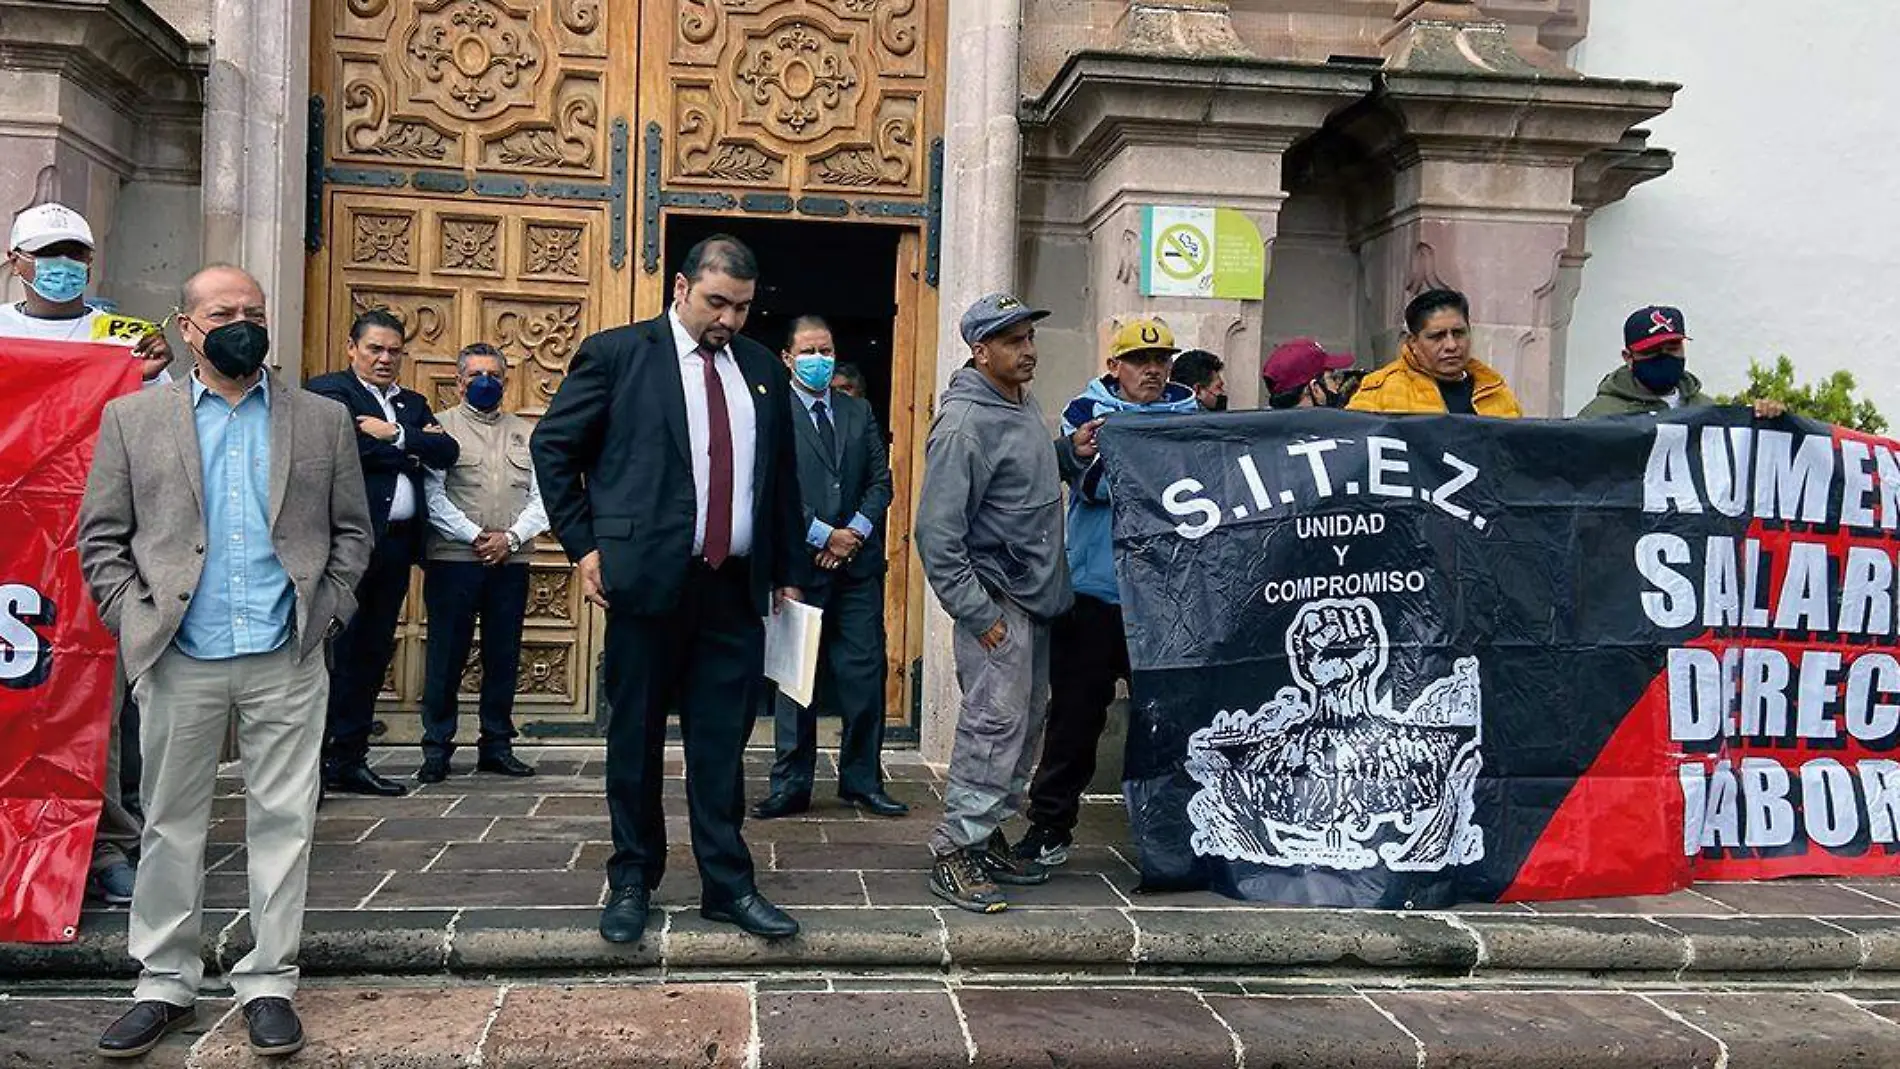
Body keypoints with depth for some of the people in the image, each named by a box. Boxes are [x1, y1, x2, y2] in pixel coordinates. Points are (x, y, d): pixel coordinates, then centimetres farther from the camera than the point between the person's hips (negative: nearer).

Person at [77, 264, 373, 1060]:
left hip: (287, 662, 0)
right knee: (172, 824, 9)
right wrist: (135, 618, -4)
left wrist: (326, 609, -1)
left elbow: (351, 530, 9)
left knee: (283, 821, 4)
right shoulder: (133, 418, 6)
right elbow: (101, 537, 6)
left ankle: (268, 983, 15)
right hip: (177, 661, 0)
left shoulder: (322, 420, 7)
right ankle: (163, 984, 20)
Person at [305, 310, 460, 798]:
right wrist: (413, 446, -4)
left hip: (396, 543, 7)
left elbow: (448, 452, 6)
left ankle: (349, 759, 16)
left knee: (372, 652, 9)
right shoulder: (327, 390, 1)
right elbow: (347, 449, -15)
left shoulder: (412, 404, 21)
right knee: (336, 649, -8)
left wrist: (396, 435, -8)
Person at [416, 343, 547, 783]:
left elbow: (542, 497, 7)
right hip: (453, 559, -3)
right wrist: (474, 536, -12)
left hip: (511, 562, 3)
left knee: (504, 656, 7)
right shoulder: (441, 427, 4)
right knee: (446, 654, 0)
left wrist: (511, 537, -7)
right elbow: (433, 494, -5)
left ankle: (497, 746, 15)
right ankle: (437, 748, 7)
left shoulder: (525, 433, 15)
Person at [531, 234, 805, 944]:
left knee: (723, 742, 7)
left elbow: (783, 476, 19)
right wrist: (583, 545, -2)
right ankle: (632, 880, 22)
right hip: (647, 580, -3)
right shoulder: (617, 353, 0)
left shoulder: (763, 370, 13)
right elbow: (553, 445, 2)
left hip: (736, 588, 3)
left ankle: (728, 885, 17)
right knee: (636, 739, 7)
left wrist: (785, 573, 17)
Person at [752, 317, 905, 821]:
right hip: (798, 561, -4)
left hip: (859, 559, 4)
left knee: (865, 671, 4)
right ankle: (791, 784, 11)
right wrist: (824, 535, -12)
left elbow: (881, 480, 11)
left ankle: (862, 779, 15)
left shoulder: (859, 412, 15)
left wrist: (856, 531, -5)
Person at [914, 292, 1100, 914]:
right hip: (995, 599, -10)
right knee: (995, 723, -11)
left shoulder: (1024, 405, 11)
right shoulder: (964, 424, -18)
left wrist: (1070, 453, 7)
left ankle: (987, 836, 26)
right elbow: (938, 533, -20)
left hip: (1035, 595, 10)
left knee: (1028, 720, 14)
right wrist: (978, 615, -20)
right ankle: (954, 854, -1)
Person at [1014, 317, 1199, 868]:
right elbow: (1093, 481, -12)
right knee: (1077, 712, 3)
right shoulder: (1087, 411, 4)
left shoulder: (1189, 408, 11)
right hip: (1095, 589, -2)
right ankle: (1050, 824, 15)